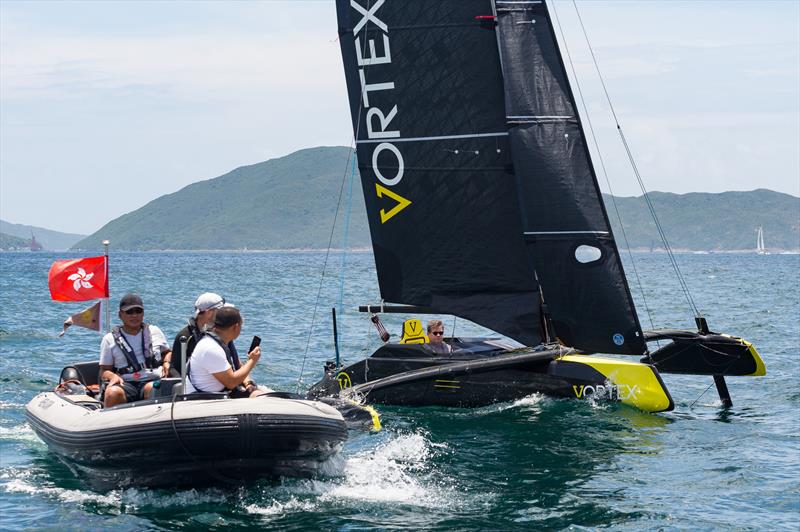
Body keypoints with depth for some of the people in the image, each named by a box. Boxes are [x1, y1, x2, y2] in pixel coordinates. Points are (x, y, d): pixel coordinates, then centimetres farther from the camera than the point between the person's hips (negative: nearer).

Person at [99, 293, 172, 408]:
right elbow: (104, 370, 12)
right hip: (126, 383, -1)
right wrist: (112, 376, -12)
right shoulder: (110, 339, 13)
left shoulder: (154, 332, 20)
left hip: (154, 380, 1)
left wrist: (166, 362, 10)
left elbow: (167, 352, 34)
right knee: (112, 393, -36)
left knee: (151, 388, -37)